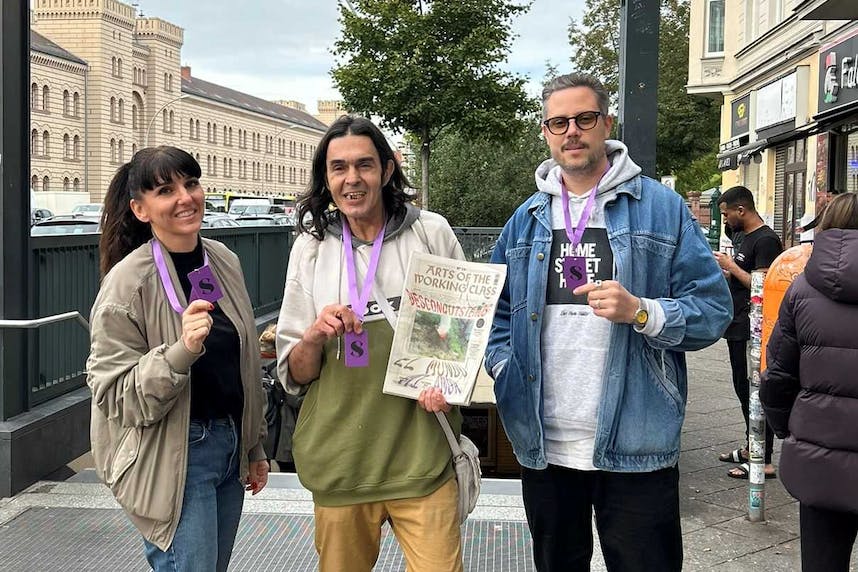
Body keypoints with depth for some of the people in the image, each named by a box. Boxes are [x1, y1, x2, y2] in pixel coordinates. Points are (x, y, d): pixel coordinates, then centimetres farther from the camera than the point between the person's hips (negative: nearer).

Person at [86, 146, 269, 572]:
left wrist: (255, 446, 20)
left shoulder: (225, 262, 5)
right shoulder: (127, 282, -15)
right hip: (172, 460, -6)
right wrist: (181, 351, -30)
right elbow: (116, 398, -15)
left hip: (231, 445, 7)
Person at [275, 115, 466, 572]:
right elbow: (293, 376, 5)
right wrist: (314, 337, -16)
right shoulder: (311, 248, 4)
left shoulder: (432, 234, -1)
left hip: (422, 461, -1)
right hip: (340, 462, 2)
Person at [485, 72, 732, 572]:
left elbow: (713, 309, -5)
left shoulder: (661, 207, -2)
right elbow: (498, 310, 17)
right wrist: (505, 369, -1)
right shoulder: (527, 219, 10)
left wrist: (641, 312, -21)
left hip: (636, 447, -3)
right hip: (544, 445, 4)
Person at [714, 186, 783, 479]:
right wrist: (724, 271, 10)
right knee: (744, 390, 18)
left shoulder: (766, 240, -15)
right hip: (739, 329, 10)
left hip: (753, 331, -10)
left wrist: (731, 266, -15)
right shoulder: (746, 237, 16)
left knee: (755, 392, -7)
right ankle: (750, 448, 31)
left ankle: (763, 462, -1)